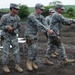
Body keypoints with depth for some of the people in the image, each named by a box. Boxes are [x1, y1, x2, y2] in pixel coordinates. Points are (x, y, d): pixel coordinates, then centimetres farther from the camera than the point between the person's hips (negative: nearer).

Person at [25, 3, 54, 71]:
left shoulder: (41, 17, 4)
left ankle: (32, 63, 16)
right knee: (32, 48, -16)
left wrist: (49, 30, -31)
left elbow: (45, 24, -10)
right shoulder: (31, 16, -23)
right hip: (29, 34, -8)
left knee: (35, 49, 5)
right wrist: (48, 30, -38)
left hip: (35, 35, 8)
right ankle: (29, 62, -2)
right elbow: (39, 24, -33)